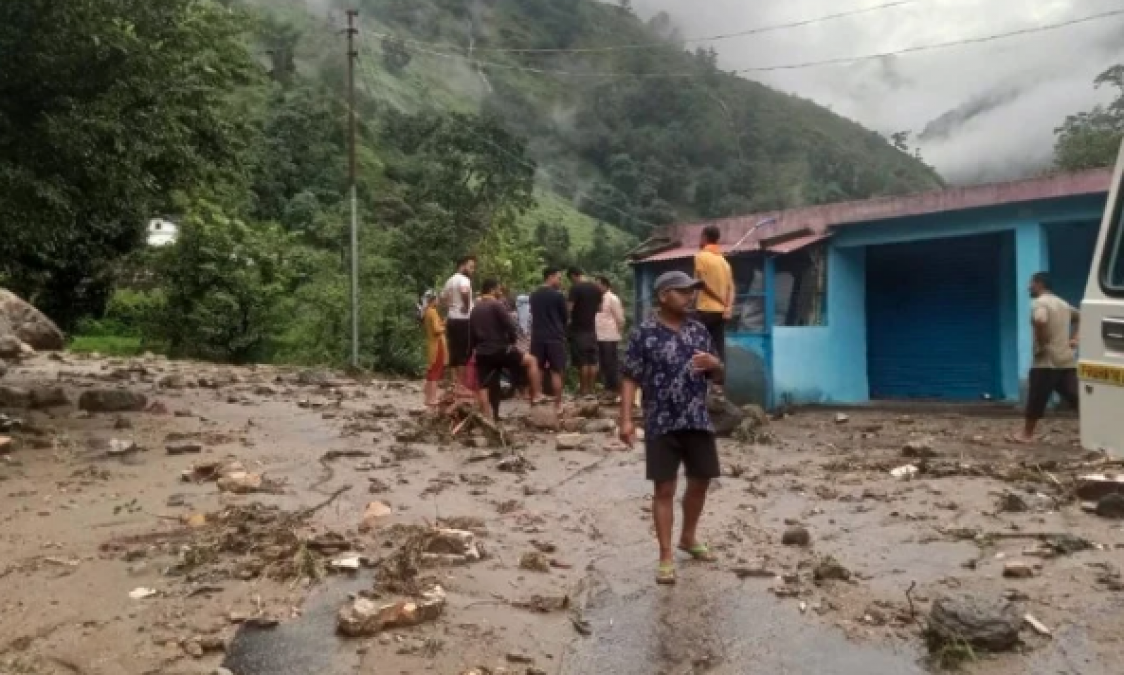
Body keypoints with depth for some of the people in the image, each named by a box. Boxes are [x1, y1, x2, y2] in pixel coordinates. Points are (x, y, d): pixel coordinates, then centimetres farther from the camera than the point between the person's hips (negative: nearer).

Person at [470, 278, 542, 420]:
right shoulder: (497, 305, -7)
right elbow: (511, 327, -13)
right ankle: (535, 396, 3)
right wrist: (511, 340, 4)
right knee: (530, 361, 7)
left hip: (481, 353, 7)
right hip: (500, 350, -7)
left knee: (485, 387, 6)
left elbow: (472, 335, 21)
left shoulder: (474, 310, 18)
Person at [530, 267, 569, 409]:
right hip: (555, 337, -5)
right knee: (556, 372, -1)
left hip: (537, 337, 5)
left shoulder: (534, 295, 8)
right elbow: (566, 316, 1)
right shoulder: (558, 295, -9)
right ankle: (558, 404, 1)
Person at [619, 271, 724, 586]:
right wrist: (626, 419, -16)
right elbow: (630, 379, -7)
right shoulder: (644, 333, -7)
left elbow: (719, 376, 13)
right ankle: (666, 556, 11)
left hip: (698, 422, 5)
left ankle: (689, 537, 38)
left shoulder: (699, 330, 7)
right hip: (661, 425, -5)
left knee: (700, 482, 16)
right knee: (664, 489, 0)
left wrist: (715, 364, -10)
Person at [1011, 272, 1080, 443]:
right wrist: (1073, 338, 26)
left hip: (1047, 362, -8)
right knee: (1075, 398, 4)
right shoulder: (1062, 303, 18)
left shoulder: (1039, 303, -12)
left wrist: (1041, 345, -19)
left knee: (1036, 399, 4)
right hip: (1067, 360, 8)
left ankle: (1027, 434, 14)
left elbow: (1040, 321, -33)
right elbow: (1078, 316, 37)